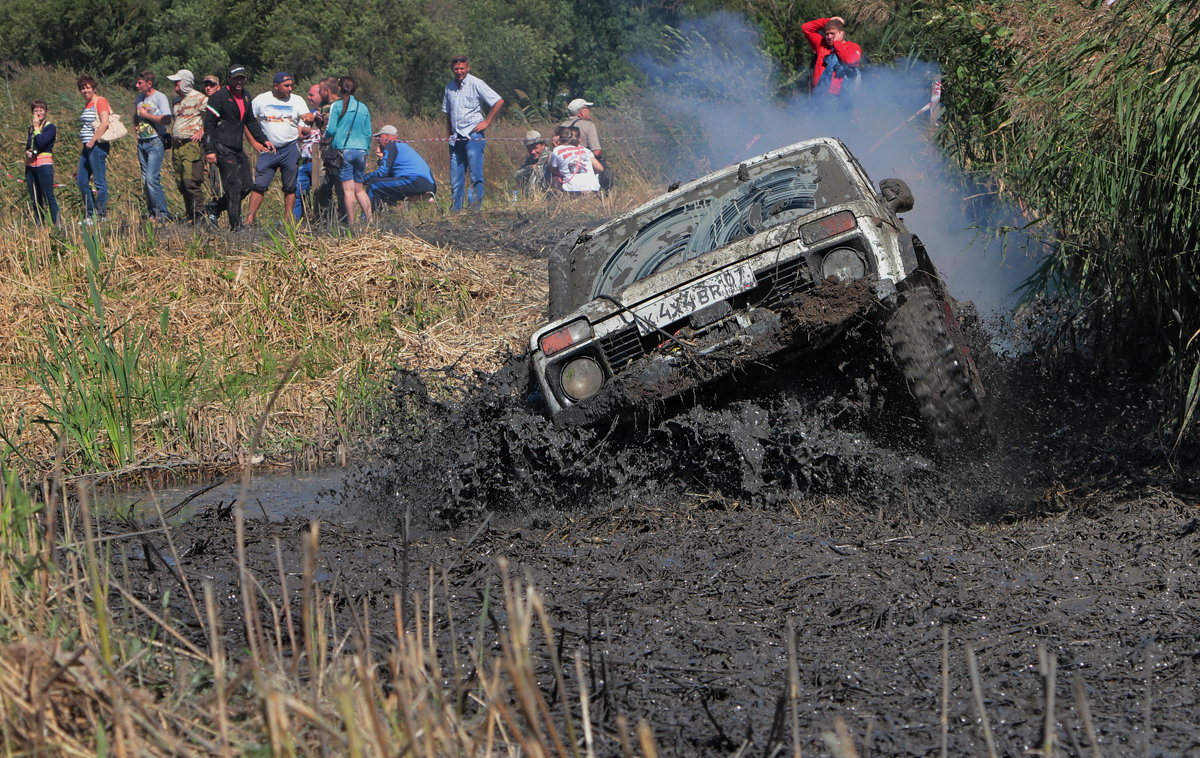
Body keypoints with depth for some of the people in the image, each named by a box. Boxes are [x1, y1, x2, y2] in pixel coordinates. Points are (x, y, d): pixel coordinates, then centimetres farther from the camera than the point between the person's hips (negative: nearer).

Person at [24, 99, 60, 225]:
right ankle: (39, 225, 13)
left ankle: (57, 224, -11)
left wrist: (36, 127, -10)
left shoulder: (50, 127, -5)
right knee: (35, 200, 8)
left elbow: (41, 143, -19)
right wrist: (26, 152, -1)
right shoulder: (31, 128, 15)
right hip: (30, 166, 7)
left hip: (44, 165, -7)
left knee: (49, 198, -10)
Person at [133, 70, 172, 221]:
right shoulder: (138, 99, 14)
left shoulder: (159, 97, -9)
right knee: (145, 180, 8)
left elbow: (166, 119, -20)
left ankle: (162, 213, -13)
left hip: (155, 142, -8)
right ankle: (151, 212, 13)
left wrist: (146, 115, -13)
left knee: (152, 179, -17)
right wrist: (135, 125, 9)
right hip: (141, 143, 8)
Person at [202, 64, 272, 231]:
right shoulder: (219, 97, -8)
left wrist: (264, 140, 18)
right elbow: (208, 125, -10)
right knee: (234, 186, -13)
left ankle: (214, 208, 21)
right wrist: (209, 150, -16)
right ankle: (236, 225, -10)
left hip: (238, 149, 8)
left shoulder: (244, 97, 16)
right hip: (223, 149, -8)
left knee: (245, 187, 4)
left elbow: (251, 122, 28)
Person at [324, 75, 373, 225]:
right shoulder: (363, 108, 9)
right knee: (359, 189, 12)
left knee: (348, 190, -4)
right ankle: (370, 220, 3)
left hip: (344, 151, -4)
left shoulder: (337, 106, -3)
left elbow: (331, 130, -5)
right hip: (361, 151, 4)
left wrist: (326, 137, 16)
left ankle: (352, 224, -7)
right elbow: (368, 134, 12)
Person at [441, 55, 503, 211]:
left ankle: (475, 208, -9)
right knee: (456, 178, 6)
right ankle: (455, 210, 10)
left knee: (476, 175, -10)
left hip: (473, 135, -6)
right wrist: (449, 129, 16)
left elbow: (499, 102, -6)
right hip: (456, 138, 6)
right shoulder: (450, 87, 14)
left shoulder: (476, 84, -4)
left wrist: (486, 122, -7)